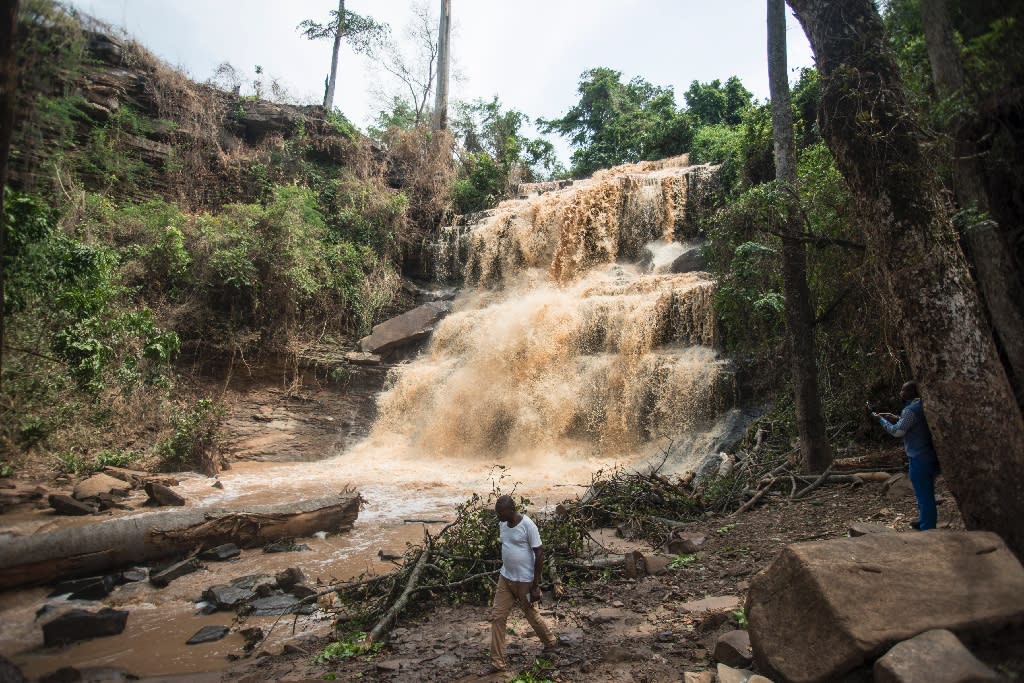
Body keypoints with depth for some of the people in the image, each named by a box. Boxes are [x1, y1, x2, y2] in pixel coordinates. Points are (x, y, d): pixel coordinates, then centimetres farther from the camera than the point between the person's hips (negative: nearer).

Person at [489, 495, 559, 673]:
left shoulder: (527, 525, -22)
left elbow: (539, 554, -17)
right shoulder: (502, 524, -1)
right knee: (497, 617, 3)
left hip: (524, 580, -6)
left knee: (531, 614, 13)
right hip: (505, 578, 6)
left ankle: (551, 642, 40)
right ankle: (497, 662, 13)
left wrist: (536, 584, -16)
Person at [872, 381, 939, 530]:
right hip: (930, 456, 10)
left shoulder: (910, 409, -18)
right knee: (926, 493, 20)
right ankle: (925, 521, 33)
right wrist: (896, 419, 16)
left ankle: (927, 529, 2)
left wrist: (881, 419, -6)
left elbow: (897, 432, -17)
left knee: (924, 495, -3)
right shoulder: (923, 406, 11)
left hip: (919, 459, -10)